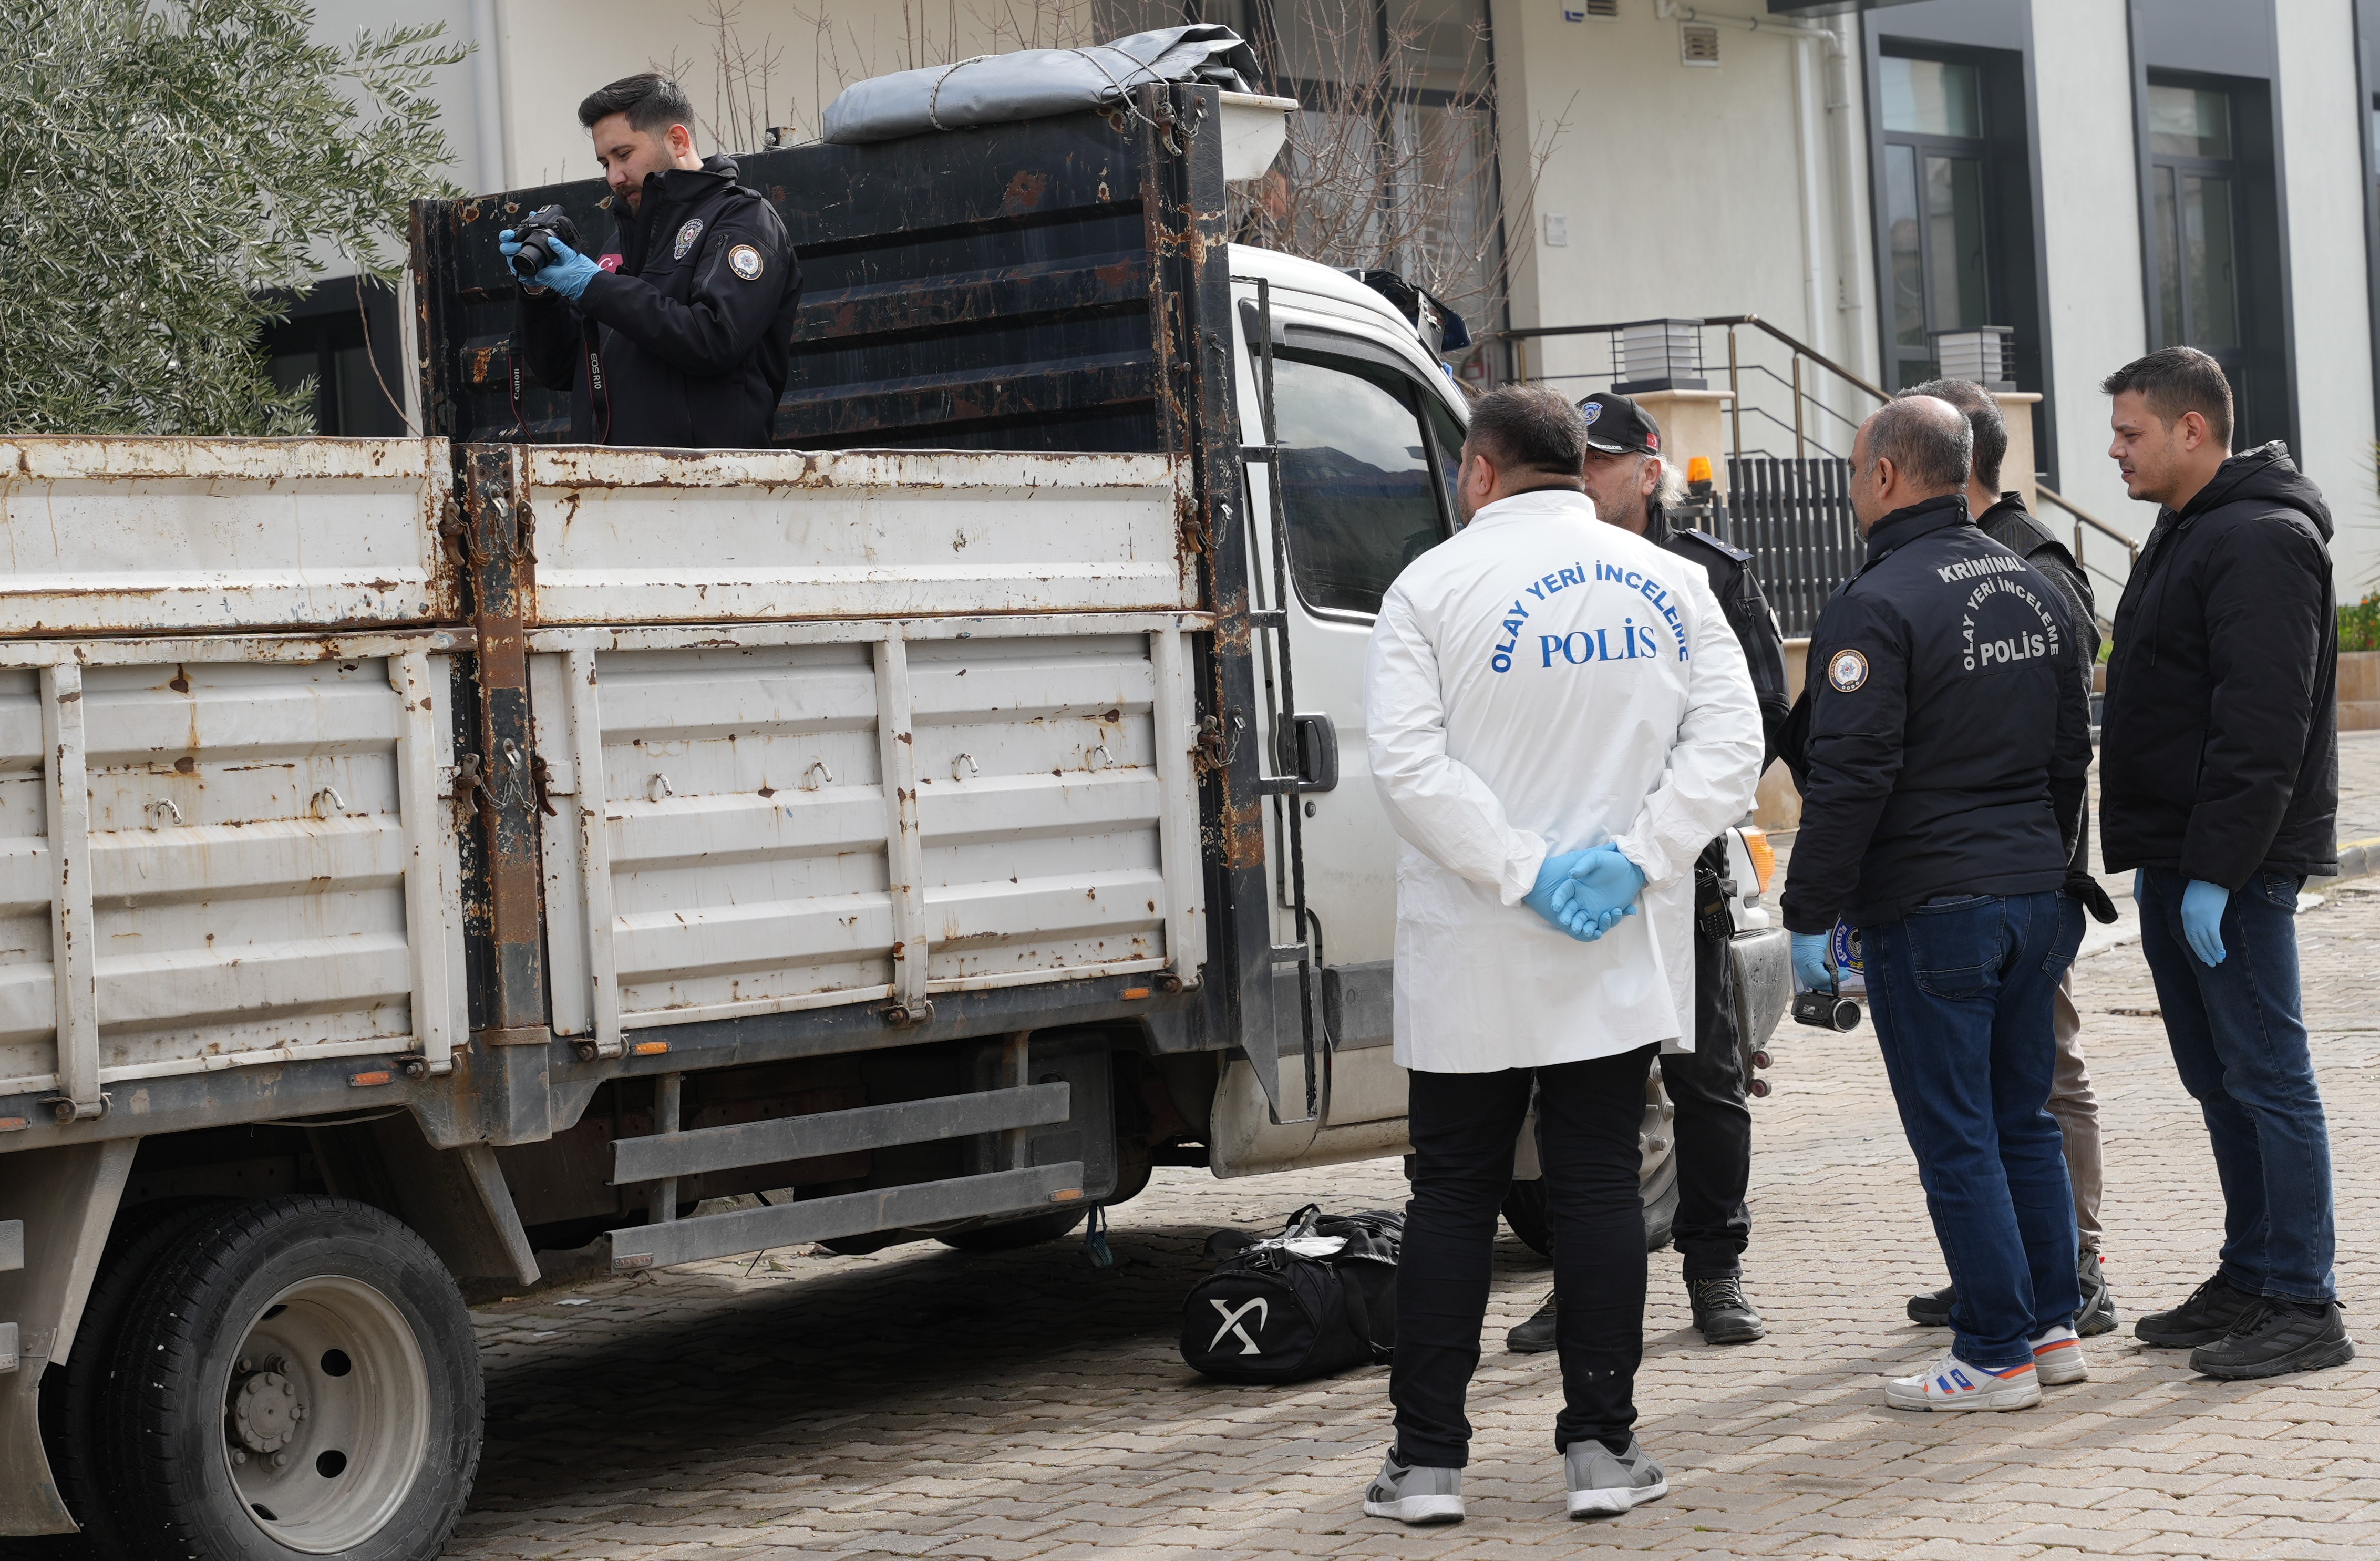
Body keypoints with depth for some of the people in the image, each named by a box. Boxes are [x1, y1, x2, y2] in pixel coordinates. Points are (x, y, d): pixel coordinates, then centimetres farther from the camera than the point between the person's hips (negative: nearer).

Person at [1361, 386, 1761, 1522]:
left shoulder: (1432, 586, -5)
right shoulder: (1668, 585, 5)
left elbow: (1409, 761, -16)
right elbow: (1729, 744, -3)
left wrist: (1523, 870, -14)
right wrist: (1633, 859, -8)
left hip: (1471, 960, -2)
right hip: (1621, 957, 2)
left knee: (1454, 1194, 5)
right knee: (1598, 1182, 7)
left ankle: (1428, 1457, 6)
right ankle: (1601, 1444, 7)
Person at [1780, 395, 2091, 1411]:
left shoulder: (1876, 607, -14)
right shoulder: (2034, 590, 12)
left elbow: (1849, 780, -18)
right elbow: (2070, 752, 20)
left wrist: (1810, 913, -12)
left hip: (1928, 907, -8)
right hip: (2032, 891, 8)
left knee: (1956, 1138, -2)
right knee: (2024, 1119, 16)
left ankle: (1996, 1355, 2)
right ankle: (2052, 1326, 22)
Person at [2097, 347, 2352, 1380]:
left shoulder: (2259, 544, -15)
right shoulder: (2183, 536, 18)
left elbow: (2262, 726, -22)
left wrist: (2216, 870, -24)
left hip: (2236, 868, -10)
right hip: (2178, 863, 10)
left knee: (2266, 1078, -6)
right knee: (2218, 1078, 14)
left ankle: (2302, 1307, -3)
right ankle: (2250, 1280, 23)